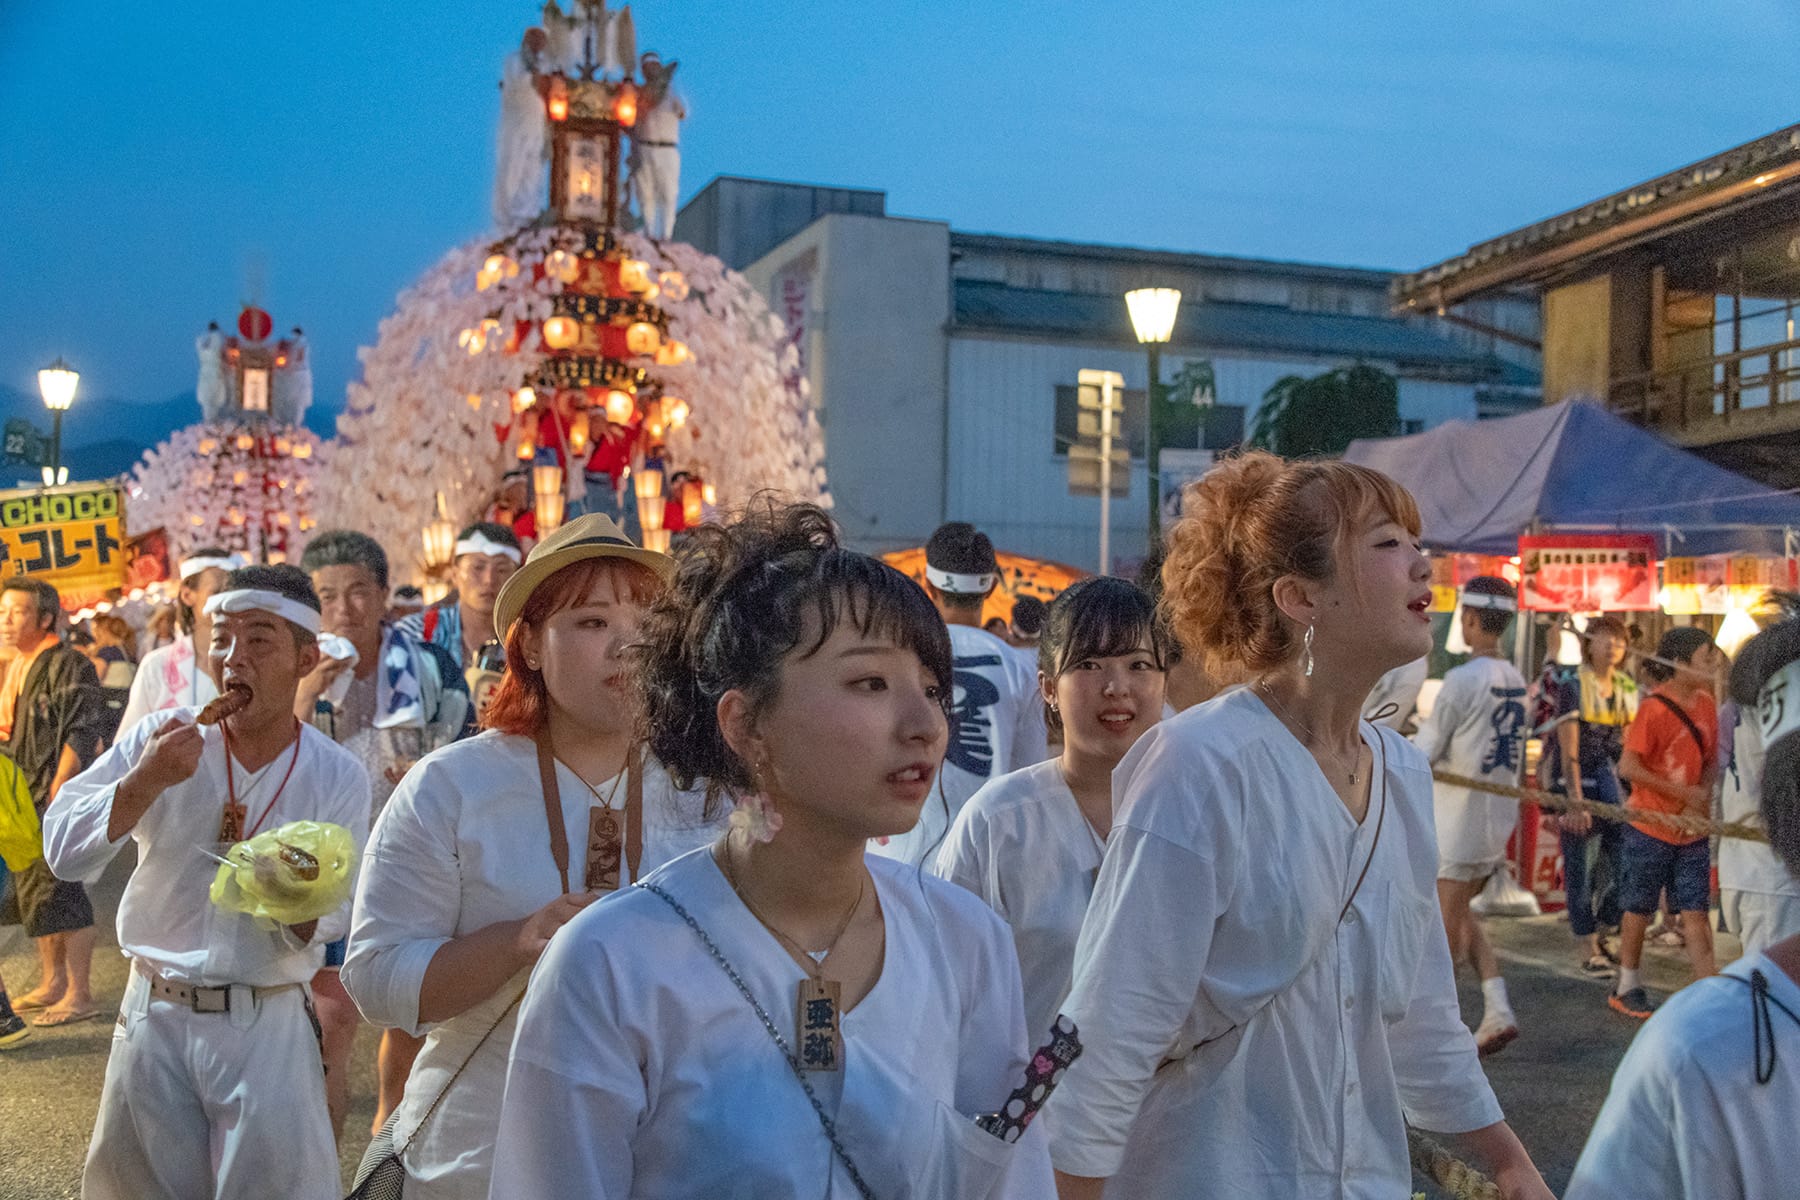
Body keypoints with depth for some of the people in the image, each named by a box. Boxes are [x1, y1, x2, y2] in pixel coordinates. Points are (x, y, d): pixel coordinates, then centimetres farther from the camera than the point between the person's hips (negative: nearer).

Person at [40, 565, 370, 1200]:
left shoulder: (338, 777, -7)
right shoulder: (160, 739, -4)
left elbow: (334, 917, -3)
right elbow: (63, 850, -8)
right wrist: (146, 782, -22)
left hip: (268, 1026, -2)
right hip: (154, 1017, 2)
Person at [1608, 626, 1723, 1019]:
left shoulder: (1705, 704, 3)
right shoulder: (1654, 708, -16)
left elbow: (1711, 761, 11)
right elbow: (1627, 768, -19)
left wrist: (1703, 795, -8)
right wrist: (1682, 791, -17)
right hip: (1650, 828, -5)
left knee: (1696, 911, 5)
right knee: (1639, 908, 8)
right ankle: (1627, 988, 22)